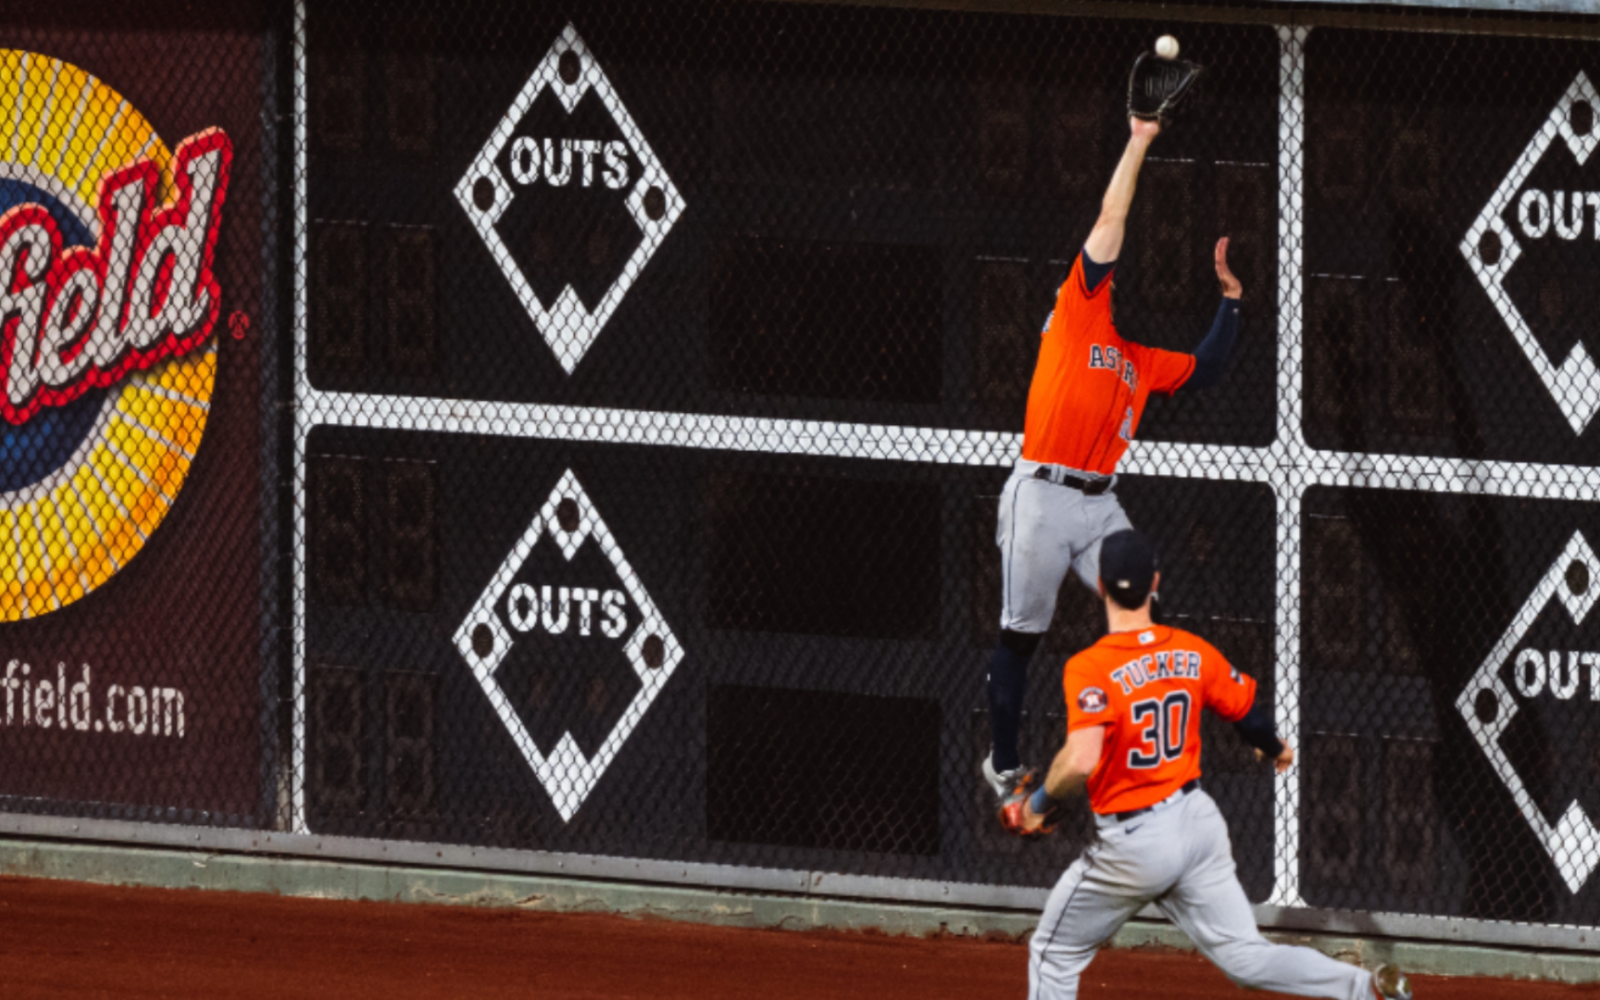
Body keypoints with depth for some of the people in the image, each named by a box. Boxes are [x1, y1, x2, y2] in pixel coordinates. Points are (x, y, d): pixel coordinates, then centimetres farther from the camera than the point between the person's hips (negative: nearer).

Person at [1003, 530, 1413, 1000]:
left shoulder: (1089, 669, -19)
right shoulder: (1192, 652, -1)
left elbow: (1081, 761, -31)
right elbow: (1249, 711, 13)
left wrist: (1041, 801, -12)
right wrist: (1275, 749, 35)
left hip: (1134, 844, -5)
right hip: (1199, 820, 5)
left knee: (1054, 957, 13)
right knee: (1244, 955, 8)